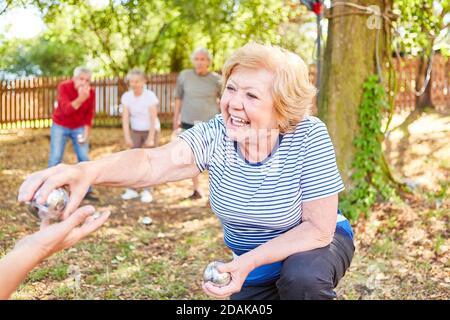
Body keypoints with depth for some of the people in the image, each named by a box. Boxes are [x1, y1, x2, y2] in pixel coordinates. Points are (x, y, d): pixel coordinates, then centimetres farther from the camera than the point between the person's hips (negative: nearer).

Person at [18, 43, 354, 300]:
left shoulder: (309, 137, -27)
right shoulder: (214, 136, -21)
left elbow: (319, 228, -24)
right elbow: (154, 162, -40)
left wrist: (249, 262, -35)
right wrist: (87, 170, -60)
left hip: (316, 245, -3)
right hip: (253, 261, 3)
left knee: (301, 275, -35)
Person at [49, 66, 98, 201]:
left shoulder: (91, 92, -13)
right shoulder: (64, 86, -22)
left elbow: (89, 114, -4)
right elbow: (66, 110, -32)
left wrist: (86, 133, -9)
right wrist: (80, 99, -45)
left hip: (79, 127, 3)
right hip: (60, 126, -2)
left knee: (84, 158, -4)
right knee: (55, 158, -7)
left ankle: (86, 190, 5)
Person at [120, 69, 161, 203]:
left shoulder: (150, 96, -20)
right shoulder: (127, 96, -9)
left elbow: (153, 118, -20)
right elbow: (125, 117, -11)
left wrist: (150, 138, -21)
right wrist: (127, 136, -18)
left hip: (151, 130, -3)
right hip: (135, 131, 4)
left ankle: (147, 191, 1)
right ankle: (132, 190, 5)